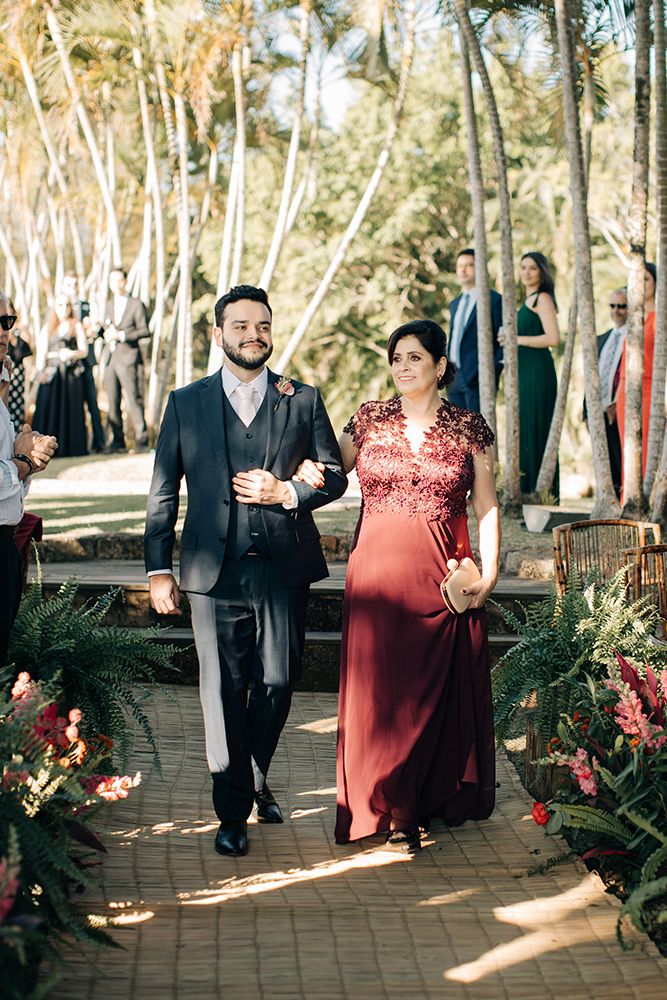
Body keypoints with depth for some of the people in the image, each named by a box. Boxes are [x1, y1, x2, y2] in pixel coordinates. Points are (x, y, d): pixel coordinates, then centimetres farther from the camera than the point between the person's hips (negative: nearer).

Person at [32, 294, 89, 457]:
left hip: (71, 372, -1)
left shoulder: (76, 326, 12)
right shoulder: (47, 328, 17)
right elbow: (41, 352, 10)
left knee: (70, 408, -6)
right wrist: (40, 370, -7)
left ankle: (69, 447, -3)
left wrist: (71, 353, -17)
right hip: (51, 373, 1)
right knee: (49, 408, -7)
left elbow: (84, 350, 4)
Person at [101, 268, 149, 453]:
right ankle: (118, 442, 8)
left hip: (129, 358, -6)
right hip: (111, 359, 6)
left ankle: (142, 441, -4)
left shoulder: (136, 304, 0)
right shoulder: (109, 305, 20)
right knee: (113, 402, 3)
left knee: (134, 400, -9)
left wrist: (122, 335, -16)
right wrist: (103, 332, 4)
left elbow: (145, 331, -6)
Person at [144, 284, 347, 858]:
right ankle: (233, 809, 14)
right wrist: (158, 569, 2)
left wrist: (286, 493, -11)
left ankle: (255, 779, 30)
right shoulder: (186, 404, 7)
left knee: (279, 681, 3)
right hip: (216, 569, 0)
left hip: (285, 568, 1)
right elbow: (163, 493, 7)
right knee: (224, 690, 2)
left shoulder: (303, 399, 7)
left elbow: (335, 475, 8)